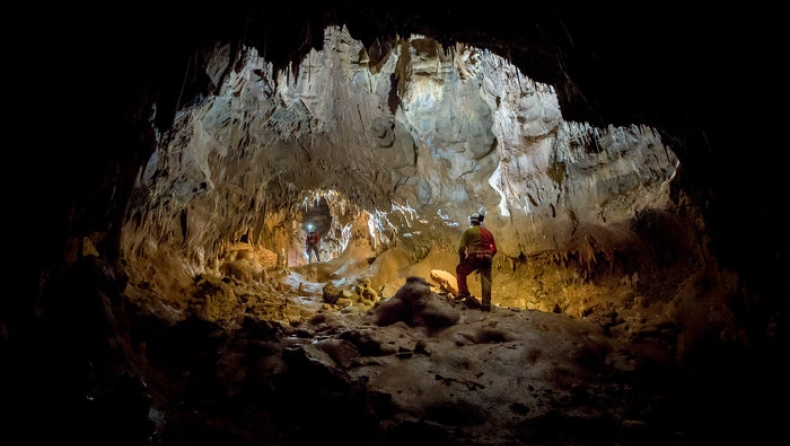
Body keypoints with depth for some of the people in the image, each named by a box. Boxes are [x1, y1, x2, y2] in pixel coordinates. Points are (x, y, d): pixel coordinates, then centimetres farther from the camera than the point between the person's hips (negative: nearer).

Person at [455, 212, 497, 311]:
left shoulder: (468, 232, 4)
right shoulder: (488, 232, 19)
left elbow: (461, 248, -4)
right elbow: (494, 249, 18)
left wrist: (461, 260, 8)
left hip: (474, 258, -4)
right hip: (486, 258, 4)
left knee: (460, 271, 17)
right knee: (486, 280, 4)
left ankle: (463, 293, 4)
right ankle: (486, 304, -1)